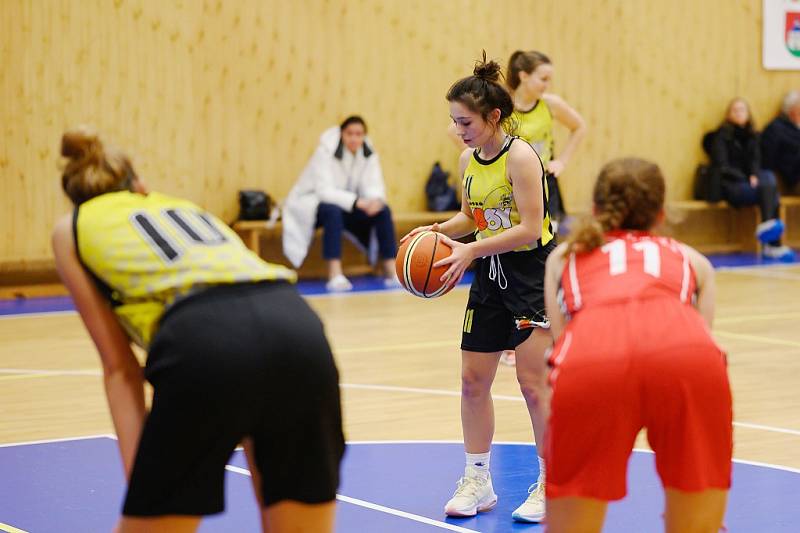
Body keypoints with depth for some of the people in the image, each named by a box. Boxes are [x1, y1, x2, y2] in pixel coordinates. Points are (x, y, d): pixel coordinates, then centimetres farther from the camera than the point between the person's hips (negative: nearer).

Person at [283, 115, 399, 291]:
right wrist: (356, 202, -40)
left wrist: (376, 199, -33)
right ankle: (335, 275, -43)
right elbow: (324, 190, -29)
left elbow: (373, 185, -8)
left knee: (383, 210, -17)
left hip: (346, 205, 5)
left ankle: (391, 270, -16)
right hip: (312, 203, -5)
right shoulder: (326, 151, -21)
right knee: (333, 211, -38)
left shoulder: (368, 153, -4)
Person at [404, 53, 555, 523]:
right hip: (491, 274, 8)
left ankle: (551, 485, 7)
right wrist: (438, 230, -2)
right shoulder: (469, 160, 4)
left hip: (533, 273, -8)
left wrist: (471, 250, -28)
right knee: (473, 380, 7)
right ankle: (477, 482, 20)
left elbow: (530, 228, -23)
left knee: (534, 382, -6)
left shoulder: (520, 156, -19)